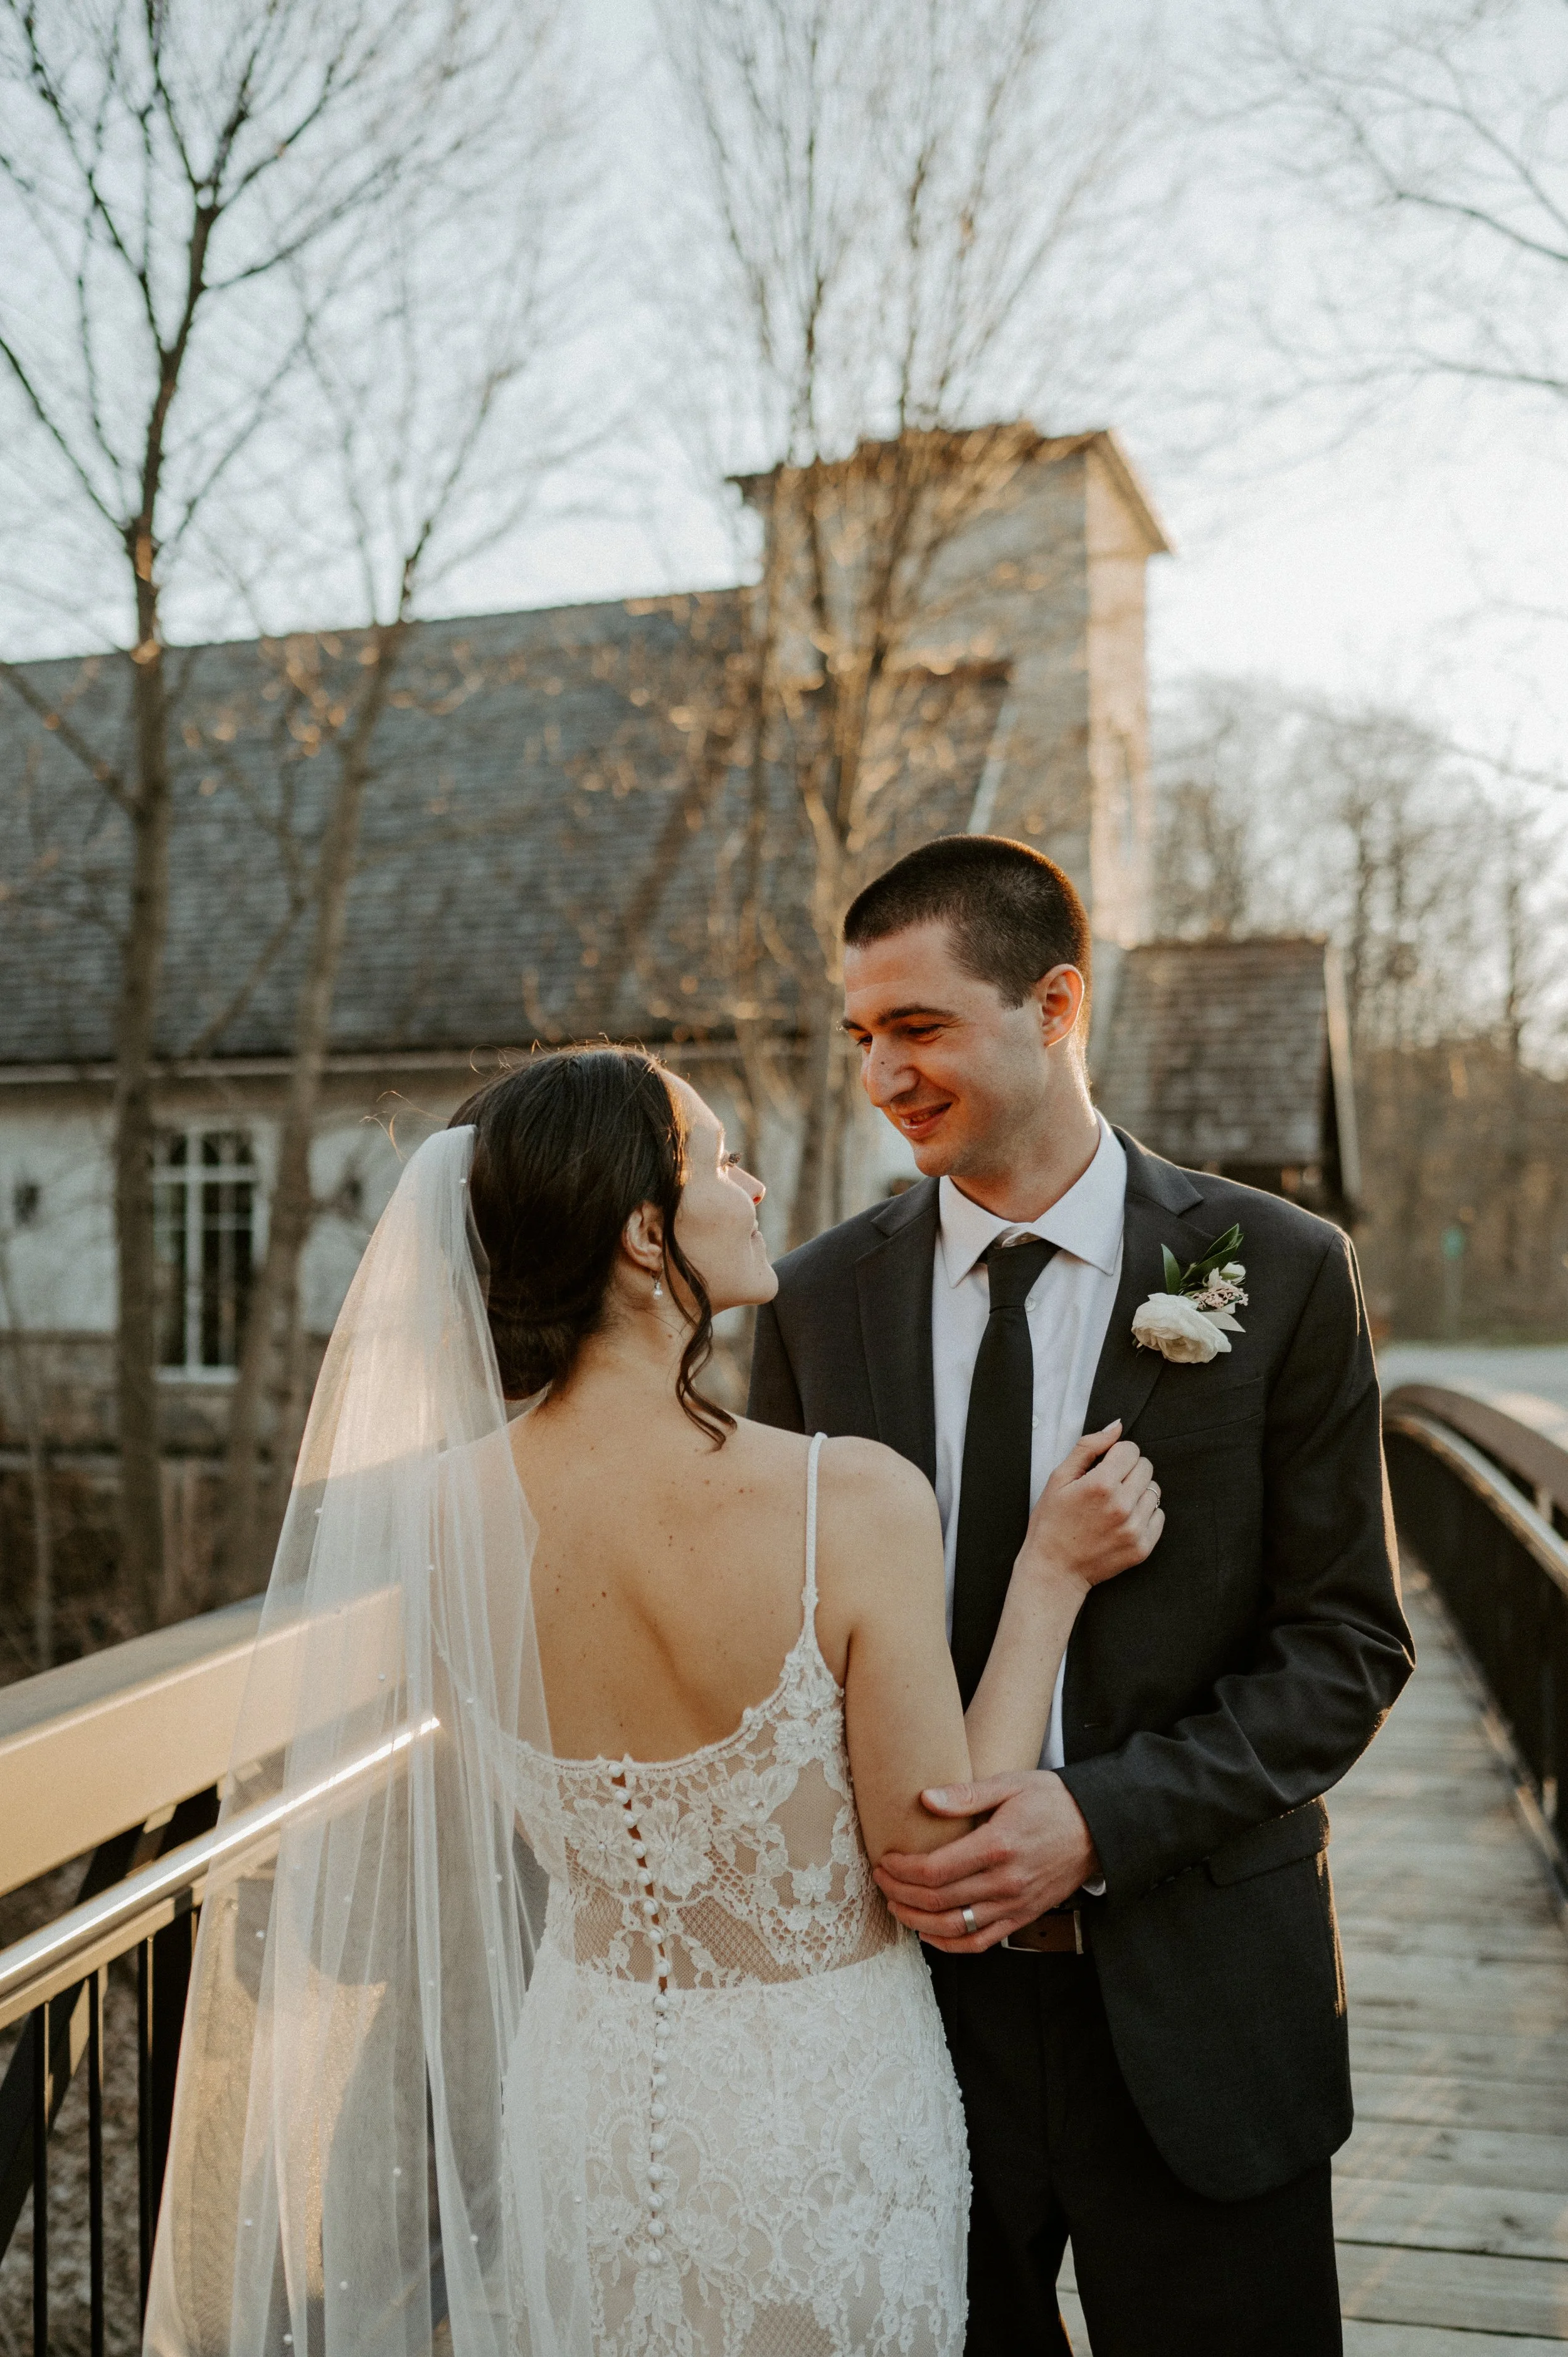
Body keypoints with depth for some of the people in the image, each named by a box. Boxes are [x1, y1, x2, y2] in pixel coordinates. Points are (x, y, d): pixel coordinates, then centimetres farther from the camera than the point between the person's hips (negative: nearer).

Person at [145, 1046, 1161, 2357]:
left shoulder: (439, 1513, -13)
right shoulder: (855, 1502, -27)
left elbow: (536, 1825, 3)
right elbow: (943, 1870, -17)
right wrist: (1050, 1575, -12)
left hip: (586, 2102, 4)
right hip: (818, 2130, -3)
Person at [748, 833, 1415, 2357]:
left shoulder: (1280, 1272, -7)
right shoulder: (817, 1299, 1)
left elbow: (1346, 1641, -6)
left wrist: (1103, 1817, -18)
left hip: (1193, 1989, -2)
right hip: (910, 1964, 2)